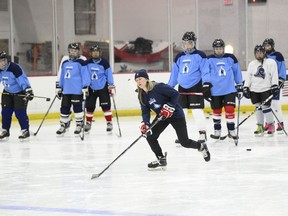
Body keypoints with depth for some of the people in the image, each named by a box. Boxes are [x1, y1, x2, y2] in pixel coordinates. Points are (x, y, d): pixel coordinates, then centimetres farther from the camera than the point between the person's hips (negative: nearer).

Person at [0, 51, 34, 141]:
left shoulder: (15, 68, -27)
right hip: (7, 92, 7)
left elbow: (22, 79, -32)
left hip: (20, 92, -7)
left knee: (20, 112, -12)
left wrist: (28, 90, -41)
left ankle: (25, 131, -2)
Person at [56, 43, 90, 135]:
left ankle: (79, 124, 7)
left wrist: (85, 87, -14)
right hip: (66, 90, 6)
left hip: (77, 90, -6)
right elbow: (62, 76, 21)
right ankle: (63, 125, 14)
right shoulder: (65, 63, 15)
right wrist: (59, 88, 20)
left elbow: (85, 75, -8)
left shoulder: (81, 62, -4)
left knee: (77, 107, -3)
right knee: (64, 108, 6)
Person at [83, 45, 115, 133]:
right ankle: (88, 123, 19)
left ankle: (109, 123, 1)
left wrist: (111, 86, -5)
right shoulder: (87, 63, 0)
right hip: (91, 88, 3)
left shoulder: (104, 63, -6)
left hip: (103, 88, -3)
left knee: (105, 105, -6)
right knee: (89, 106, 6)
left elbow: (109, 74, -3)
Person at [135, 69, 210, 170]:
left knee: (184, 142, -6)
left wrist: (169, 106, -30)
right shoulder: (142, 96, -2)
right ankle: (161, 160, 6)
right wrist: (145, 123, -18)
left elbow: (175, 94, -21)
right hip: (161, 116, 7)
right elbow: (145, 111, -1)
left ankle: (201, 147, 25)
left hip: (175, 114, -7)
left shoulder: (158, 87, -25)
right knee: (150, 136, -8)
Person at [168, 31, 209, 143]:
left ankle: (202, 133, -2)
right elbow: (174, 73, 17)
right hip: (182, 88, 6)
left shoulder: (200, 55, -5)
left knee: (197, 110, -10)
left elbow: (205, 71, -8)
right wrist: (169, 87, 16)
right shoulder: (179, 57, 11)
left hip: (196, 87, -5)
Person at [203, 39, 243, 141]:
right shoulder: (209, 60, 0)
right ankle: (217, 131, 22)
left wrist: (240, 86, 14)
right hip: (215, 90, 0)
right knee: (216, 111, 9)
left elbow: (237, 72, 12)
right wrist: (206, 85, -14)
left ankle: (231, 130, 6)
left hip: (229, 89, 0)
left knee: (230, 109, -6)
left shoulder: (231, 58, 4)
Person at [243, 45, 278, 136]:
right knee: (258, 108, 6)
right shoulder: (251, 64, 12)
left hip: (266, 89, -4)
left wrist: (275, 86, -14)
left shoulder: (271, 62, -1)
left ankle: (271, 125, 5)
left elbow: (274, 75, -6)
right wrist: (246, 88, 4)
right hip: (254, 90, 4)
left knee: (266, 107, -9)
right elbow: (248, 77, 11)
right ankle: (260, 127, 13)